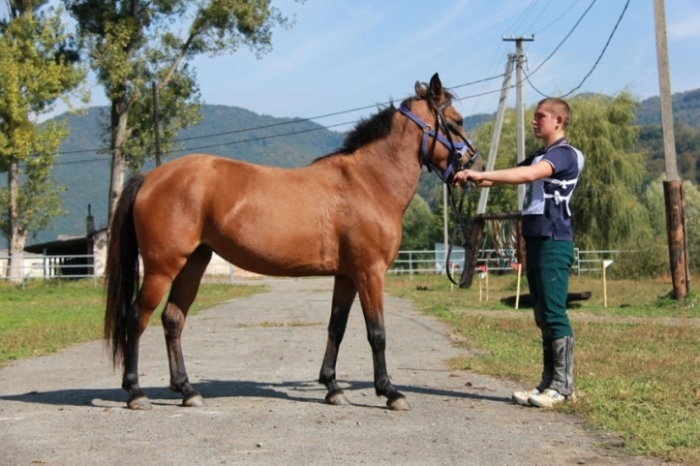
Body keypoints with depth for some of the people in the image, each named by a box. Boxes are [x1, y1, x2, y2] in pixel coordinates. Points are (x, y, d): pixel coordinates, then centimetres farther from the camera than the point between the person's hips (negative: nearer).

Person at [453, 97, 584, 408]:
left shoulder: (566, 154, -8)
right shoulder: (540, 157, 22)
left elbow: (527, 175, -24)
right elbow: (507, 178, 17)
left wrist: (480, 174, -28)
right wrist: (474, 180, -1)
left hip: (553, 242, -9)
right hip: (535, 241, 9)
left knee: (554, 314, -9)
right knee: (544, 317, 9)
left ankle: (563, 385, -5)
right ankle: (550, 382, 13)